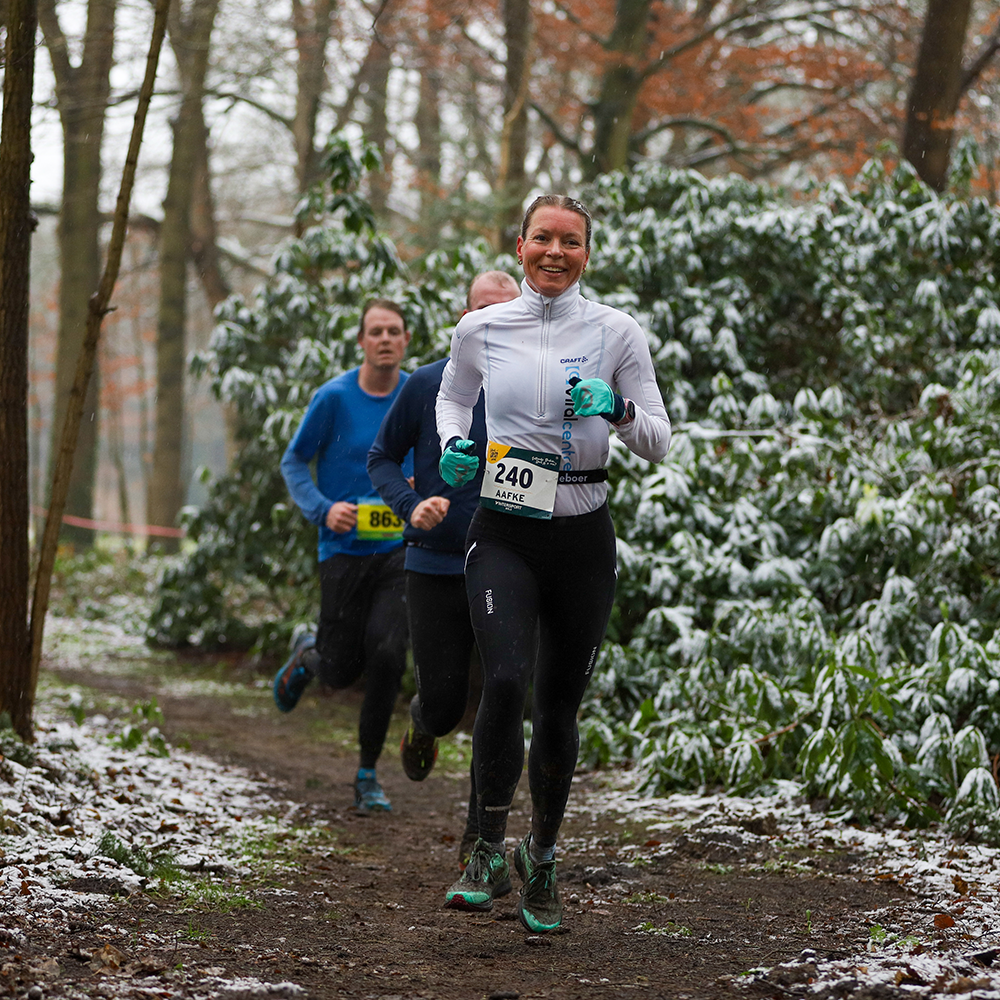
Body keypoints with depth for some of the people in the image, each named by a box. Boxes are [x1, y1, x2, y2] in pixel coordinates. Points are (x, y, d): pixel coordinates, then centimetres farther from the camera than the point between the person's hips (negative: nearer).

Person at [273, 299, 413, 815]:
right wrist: (323, 508, -14)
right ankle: (307, 654, 41)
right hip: (344, 549, -2)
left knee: (387, 656, -14)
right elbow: (294, 462, 2)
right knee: (342, 671, 1)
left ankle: (367, 776, 2)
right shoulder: (334, 397, -7)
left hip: (399, 549, 2)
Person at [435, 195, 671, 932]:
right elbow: (453, 395, 23)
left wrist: (618, 409, -18)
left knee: (559, 706, 7)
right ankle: (491, 855, -10)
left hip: (583, 536, 1)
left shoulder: (616, 332, 0)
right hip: (505, 533, -1)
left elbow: (658, 443, 3)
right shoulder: (481, 330, 3)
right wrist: (454, 443, 2)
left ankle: (543, 857, 28)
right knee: (506, 681, -22)